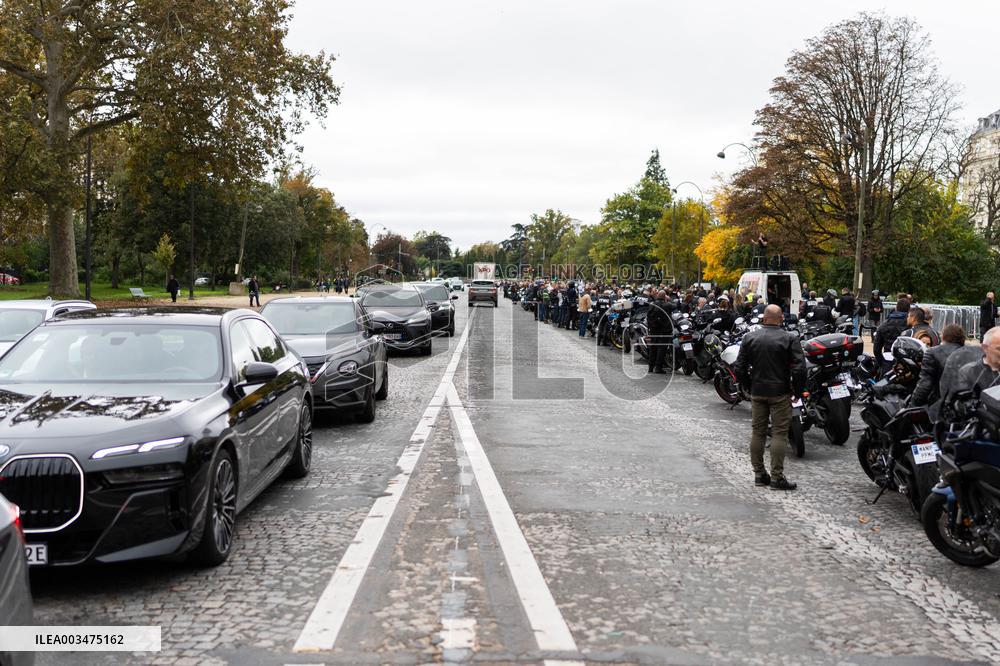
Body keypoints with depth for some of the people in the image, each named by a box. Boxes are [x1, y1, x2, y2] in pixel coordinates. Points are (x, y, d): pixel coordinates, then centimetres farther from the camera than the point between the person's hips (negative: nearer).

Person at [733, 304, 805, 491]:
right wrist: (798, 391, -1)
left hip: (757, 392, 4)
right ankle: (777, 477, 1)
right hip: (780, 392, -3)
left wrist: (750, 386, 13)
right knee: (779, 434, 0)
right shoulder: (790, 339, -8)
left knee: (758, 432, 11)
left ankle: (759, 474, 18)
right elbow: (799, 369, -14)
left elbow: (739, 368, 1)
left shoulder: (749, 338, 1)